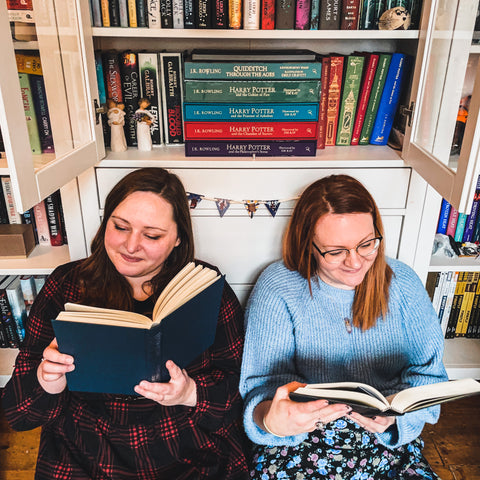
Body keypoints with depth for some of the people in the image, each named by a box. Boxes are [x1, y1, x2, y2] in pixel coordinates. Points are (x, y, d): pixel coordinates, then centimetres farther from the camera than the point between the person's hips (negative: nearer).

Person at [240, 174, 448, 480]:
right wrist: (270, 419, -35)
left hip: (390, 442, 4)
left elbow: (428, 371, 1)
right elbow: (265, 381, -11)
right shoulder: (277, 288, -11)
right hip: (297, 442, -3)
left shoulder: (402, 284, -1)